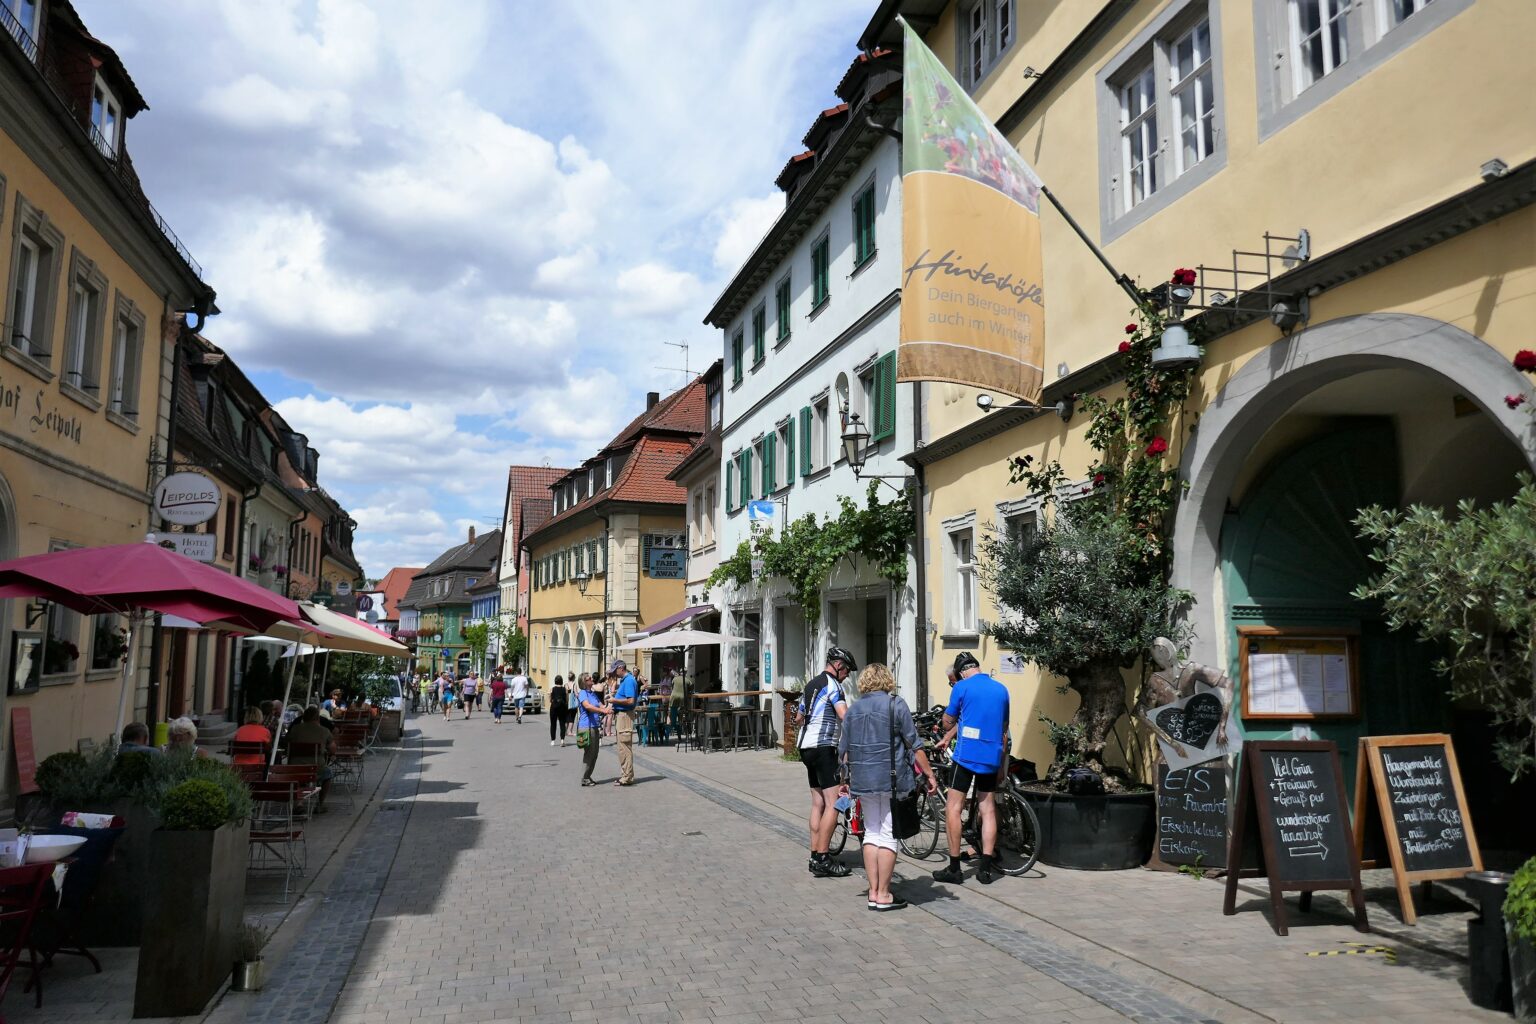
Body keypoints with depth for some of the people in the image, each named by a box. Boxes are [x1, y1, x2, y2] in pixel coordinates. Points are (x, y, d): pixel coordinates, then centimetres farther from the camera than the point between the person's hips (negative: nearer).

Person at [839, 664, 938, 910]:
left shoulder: (853, 709, 10)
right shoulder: (896, 705, -4)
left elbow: (844, 750, 14)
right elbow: (914, 745, -6)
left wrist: (848, 780, 24)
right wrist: (929, 774, 0)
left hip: (862, 780, 5)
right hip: (891, 779, -5)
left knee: (871, 834, 13)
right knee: (889, 835, 1)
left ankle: (873, 892, 15)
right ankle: (884, 895, 3)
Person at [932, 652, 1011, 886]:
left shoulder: (962, 687, -5)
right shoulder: (1001, 689, 11)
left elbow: (948, 724, 3)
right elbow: (1004, 730, 16)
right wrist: (1002, 765, 23)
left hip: (966, 755, -5)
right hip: (992, 758, 5)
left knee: (953, 809, 2)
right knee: (988, 809, 10)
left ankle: (954, 868, 2)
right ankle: (986, 868, 9)